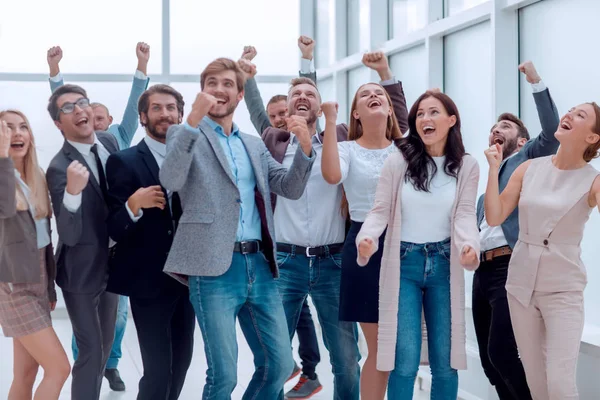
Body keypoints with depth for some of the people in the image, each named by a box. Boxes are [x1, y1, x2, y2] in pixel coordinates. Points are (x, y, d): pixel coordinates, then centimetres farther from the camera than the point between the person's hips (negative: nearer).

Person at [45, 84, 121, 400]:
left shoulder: (110, 142, -5)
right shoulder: (59, 168, -24)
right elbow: (69, 235, -31)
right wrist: (72, 192, -45)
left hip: (112, 264, 7)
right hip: (82, 270, -7)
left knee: (106, 344, 21)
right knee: (91, 350, 0)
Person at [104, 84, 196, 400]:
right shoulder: (124, 162, -7)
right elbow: (115, 231, -11)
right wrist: (134, 205, -29)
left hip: (186, 277, 5)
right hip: (149, 281, -5)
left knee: (181, 361, 13)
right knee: (158, 369, -7)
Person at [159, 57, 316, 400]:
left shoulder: (254, 144, 19)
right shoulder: (185, 134, 3)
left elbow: (291, 188, 11)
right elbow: (171, 181, -16)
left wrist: (305, 146, -6)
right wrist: (194, 119, -25)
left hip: (259, 265, 6)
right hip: (215, 269, -5)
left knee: (279, 364, 8)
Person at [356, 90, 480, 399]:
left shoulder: (466, 166, 2)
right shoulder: (398, 161, -4)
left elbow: (465, 214, -6)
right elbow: (380, 211, -5)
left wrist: (469, 245, -28)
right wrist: (367, 239, -26)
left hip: (444, 264, 2)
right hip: (404, 263, -2)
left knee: (445, 361, 7)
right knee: (405, 361, -4)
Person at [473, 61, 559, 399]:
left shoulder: (527, 159, 7)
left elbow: (552, 132, -13)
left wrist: (537, 82, -17)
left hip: (509, 267, -7)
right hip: (482, 270, 7)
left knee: (501, 352, -16)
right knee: (489, 357, 7)